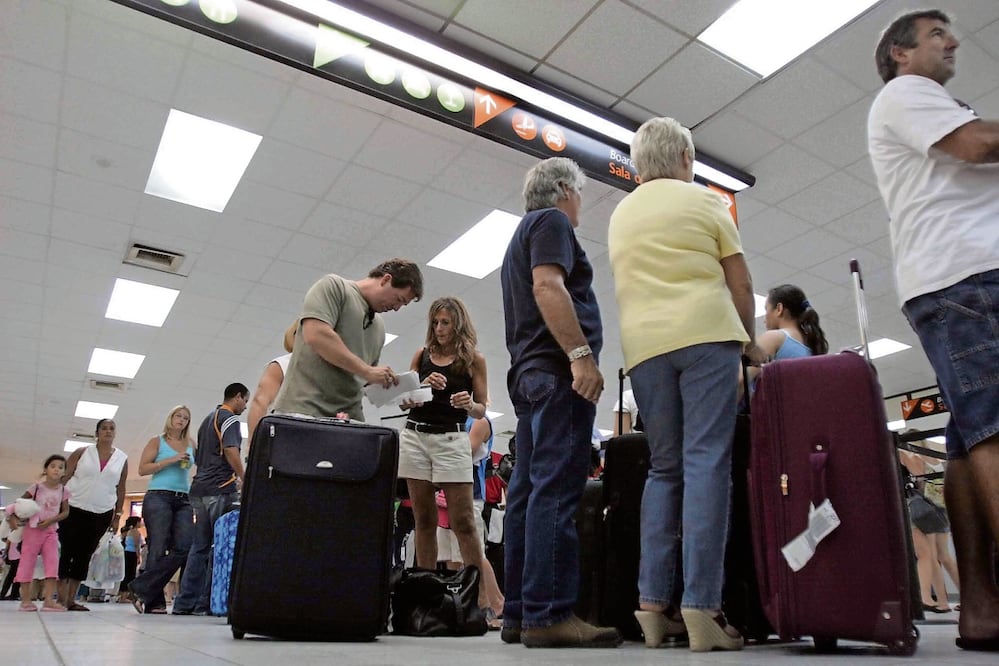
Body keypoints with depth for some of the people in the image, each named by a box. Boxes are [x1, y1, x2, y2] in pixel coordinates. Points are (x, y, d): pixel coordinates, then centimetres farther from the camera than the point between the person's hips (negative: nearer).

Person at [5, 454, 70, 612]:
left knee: (52, 563, -7)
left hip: (51, 530, 2)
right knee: (27, 562, 0)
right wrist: (12, 516, -16)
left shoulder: (63, 491, 2)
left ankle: (48, 599, -9)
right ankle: (26, 599, 6)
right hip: (33, 529, -2)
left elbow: (66, 512, 2)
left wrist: (51, 520, -13)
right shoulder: (36, 487, -4)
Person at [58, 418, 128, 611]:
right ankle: (61, 598, 4)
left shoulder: (122, 459, 4)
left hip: (102, 514, 2)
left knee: (84, 555, 5)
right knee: (67, 552, -1)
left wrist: (117, 516, 6)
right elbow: (63, 477, -1)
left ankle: (71, 599, 10)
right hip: (74, 509, -2)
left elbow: (121, 489, 8)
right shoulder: (82, 452, 0)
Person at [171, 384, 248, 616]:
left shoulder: (208, 419, 23)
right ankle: (206, 603, -6)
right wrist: (245, 480, -15)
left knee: (200, 546, 9)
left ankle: (185, 603, 9)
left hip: (200, 488, 9)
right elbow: (230, 450, -20)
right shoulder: (230, 418, -5)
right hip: (220, 488, -9)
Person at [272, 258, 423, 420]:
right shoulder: (334, 286, 0)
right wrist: (367, 371, -13)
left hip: (348, 415, 7)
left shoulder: (379, 327, 20)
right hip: (304, 409, -7)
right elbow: (315, 335, -17)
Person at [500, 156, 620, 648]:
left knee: (528, 489, 4)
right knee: (556, 490, -14)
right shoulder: (552, 222, 1)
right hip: (557, 369, -10)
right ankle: (548, 614, -16)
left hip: (527, 373, 10)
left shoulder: (522, 234, 30)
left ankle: (518, 613, 6)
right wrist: (581, 354, -22)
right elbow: (548, 286, -15)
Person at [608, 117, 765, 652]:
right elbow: (740, 283, 5)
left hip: (643, 344, 4)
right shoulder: (704, 200, 8)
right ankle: (701, 606, -13)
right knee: (707, 462, -8)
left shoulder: (619, 216, 21)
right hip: (705, 331, -4)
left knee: (664, 467, 8)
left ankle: (653, 600, 1)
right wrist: (749, 342, 19)